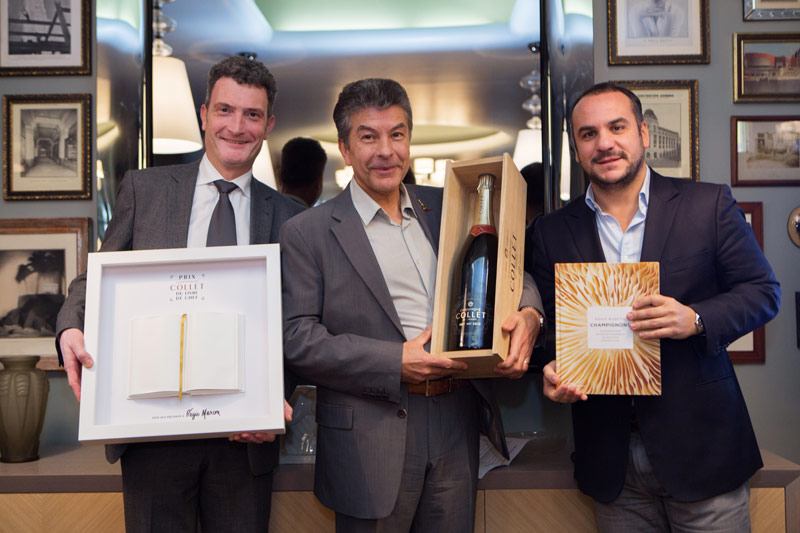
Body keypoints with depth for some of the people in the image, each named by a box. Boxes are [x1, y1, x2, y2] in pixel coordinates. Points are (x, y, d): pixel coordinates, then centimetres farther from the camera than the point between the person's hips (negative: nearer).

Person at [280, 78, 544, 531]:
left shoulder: (446, 209, 9)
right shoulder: (308, 232, -3)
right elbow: (296, 339, -10)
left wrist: (528, 314, -10)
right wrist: (395, 362, -17)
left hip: (456, 425, 4)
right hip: (372, 438, -4)